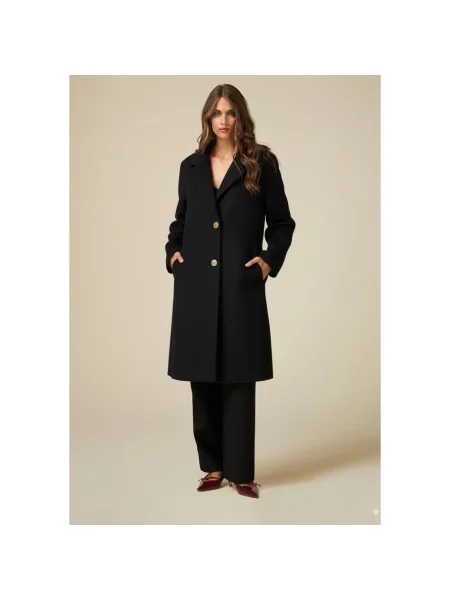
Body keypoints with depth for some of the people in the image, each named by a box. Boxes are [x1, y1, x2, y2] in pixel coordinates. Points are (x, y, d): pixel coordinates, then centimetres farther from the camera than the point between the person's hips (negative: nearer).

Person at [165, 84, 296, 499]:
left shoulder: (262, 164, 3)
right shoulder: (191, 166, 12)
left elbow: (282, 222, 6)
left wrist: (271, 260, -7)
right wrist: (172, 252, 5)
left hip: (241, 285, -3)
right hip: (196, 286, 3)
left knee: (238, 379, 0)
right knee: (202, 378, 6)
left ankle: (240, 471, 12)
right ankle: (213, 466, 20)